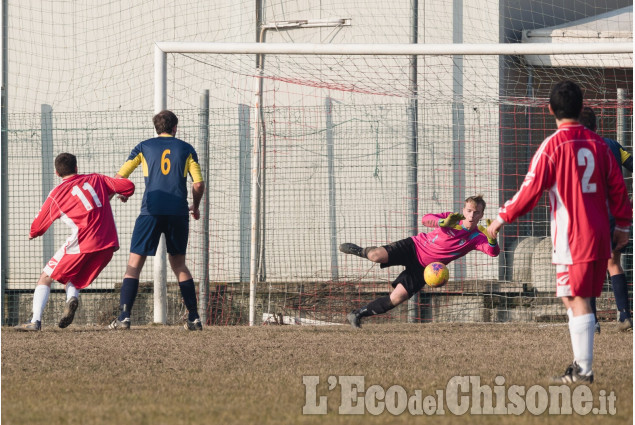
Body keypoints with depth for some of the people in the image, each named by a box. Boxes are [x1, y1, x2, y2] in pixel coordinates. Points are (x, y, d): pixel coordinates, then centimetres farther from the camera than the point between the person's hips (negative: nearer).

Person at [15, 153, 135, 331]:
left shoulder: (57, 193, 5)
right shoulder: (96, 180, 14)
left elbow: (37, 227, 11)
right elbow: (128, 186, 9)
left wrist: (32, 234, 35)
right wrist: (123, 194, 33)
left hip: (82, 243, -4)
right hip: (108, 244, 4)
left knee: (46, 278, 8)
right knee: (73, 279, 23)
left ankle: (35, 321, -9)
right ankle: (72, 296, -12)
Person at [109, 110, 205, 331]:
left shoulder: (144, 147, 9)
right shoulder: (186, 149, 10)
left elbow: (119, 178, 6)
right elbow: (198, 183, 3)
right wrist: (195, 207, 22)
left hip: (151, 211, -2)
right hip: (178, 212, 2)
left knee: (134, 264, 1)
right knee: (179, 264, 15)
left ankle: (124, 316, -12)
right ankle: (194, 318, 9)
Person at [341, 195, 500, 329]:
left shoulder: (477, 237, -8)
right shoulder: (453, 219, -11)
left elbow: (493, 252, -26)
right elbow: (425, 219, -23)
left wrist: (492, 237, -46)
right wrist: (444, 222, -42)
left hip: (424, 268, 2)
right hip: (414, 247, -2)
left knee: (397, 298, -11)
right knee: (376, 256, -27)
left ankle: (358, 314, 7)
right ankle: (360, 251, 11)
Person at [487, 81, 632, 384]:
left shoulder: (552, 146, -11)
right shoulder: (598, 144, 8)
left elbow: (530, 191, -11)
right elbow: (617, 187, 12)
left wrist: (502, 218, 0)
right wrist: (623, 225, 24)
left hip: (571, 238, -6)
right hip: (599, 236, 6)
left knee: (577, 300, -5)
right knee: (573, 299, 14)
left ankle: (584, 370, -6)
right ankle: (580, 366, 15)